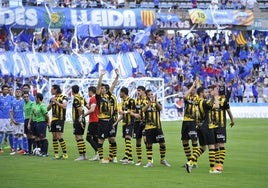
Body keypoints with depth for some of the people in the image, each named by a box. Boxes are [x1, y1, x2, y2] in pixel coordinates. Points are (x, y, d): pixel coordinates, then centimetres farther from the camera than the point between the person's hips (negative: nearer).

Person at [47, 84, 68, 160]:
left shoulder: (63, 97, -5)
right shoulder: (53, 98, 16)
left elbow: (64, 106, -20)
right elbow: (48, 109, 15)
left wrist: (56, 101, -18)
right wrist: (51, 103, -1)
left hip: (60, 119, -7)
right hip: (53, 119, 7)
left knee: (59, 136, -13)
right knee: (54, 137, 5)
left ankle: (65, 154, -8)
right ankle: (56, 154, 9)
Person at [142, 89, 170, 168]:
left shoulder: (157, 103, 8)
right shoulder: (145, 103, 5)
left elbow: (160, 108, -14)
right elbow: (143, 110, -16)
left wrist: (155, 101, -28)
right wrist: (149, 103, -28)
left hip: (157, 126, 1)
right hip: (148, 127, -1)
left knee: (162, 143, -2)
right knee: (148, 145, -1)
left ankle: (163, 160, 17)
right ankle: (149, 162, 7)